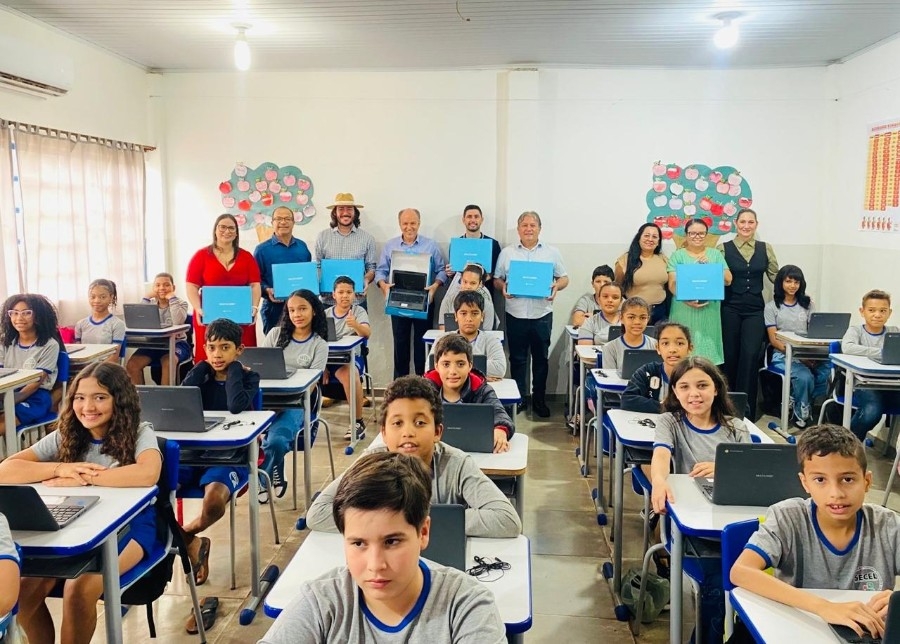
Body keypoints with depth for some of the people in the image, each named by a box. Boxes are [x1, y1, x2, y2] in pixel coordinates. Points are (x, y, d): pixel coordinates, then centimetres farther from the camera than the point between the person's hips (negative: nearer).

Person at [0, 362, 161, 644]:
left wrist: (82, 477, -25)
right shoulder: (65, 437, 3)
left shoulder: (139, 433, -9)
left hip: (129, 523, -4)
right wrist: (61, 468, -22)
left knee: (79, 590, -27)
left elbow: (148, 474, -31)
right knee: (25, 588, -17)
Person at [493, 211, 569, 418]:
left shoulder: (551, 252, 5)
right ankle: (519, 398, 19)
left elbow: (564, 278, 8)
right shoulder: (507, 252, 6)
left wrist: (556, 287, -13)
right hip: (515, 315, 0)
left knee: (541, 358, 8)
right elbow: (497, 278, 9)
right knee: (517, 358, 8)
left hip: (542, 314, 0)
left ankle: (539, 399, 20)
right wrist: (503, 287, -12)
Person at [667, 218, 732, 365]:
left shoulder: (715, 254, 12)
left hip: (709, 312, 2)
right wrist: (686, 299, -22)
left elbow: (728, 280, 4)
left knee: (707, 348, 1)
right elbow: (672, 283, -4)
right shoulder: (677, 255, 6)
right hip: (684, 311, -1)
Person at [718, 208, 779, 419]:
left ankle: (746, 409, -1)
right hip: (730, 309, -1)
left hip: (755, 310, 1)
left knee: (750, 356, -9)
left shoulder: (765, 248, 8)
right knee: (730, 357, 5)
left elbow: (777, 276, 11)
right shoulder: (723, 248, 1)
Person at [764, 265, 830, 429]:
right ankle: (801, 415, -7)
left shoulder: (807, 305, 17)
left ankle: (795, 402, -11)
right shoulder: (772, 307, 5)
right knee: (805, 377, -33)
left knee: (827, 369, -29)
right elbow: (774, 340, -3)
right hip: (783, 355, -4)